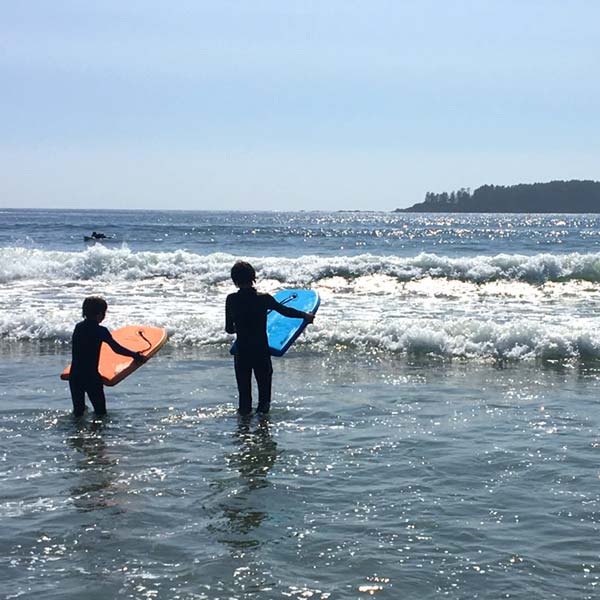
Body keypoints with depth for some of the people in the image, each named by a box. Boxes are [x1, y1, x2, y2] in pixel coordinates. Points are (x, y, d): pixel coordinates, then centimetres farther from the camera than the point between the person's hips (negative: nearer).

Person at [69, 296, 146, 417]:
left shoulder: (78, 327, 7)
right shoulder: (100, 331, -12)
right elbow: (117, 348, -12)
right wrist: (137, 356, -1)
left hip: (74, 376, 6)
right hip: (91, 376, -6)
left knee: (78, 410, 15)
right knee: (100, 411, 5)